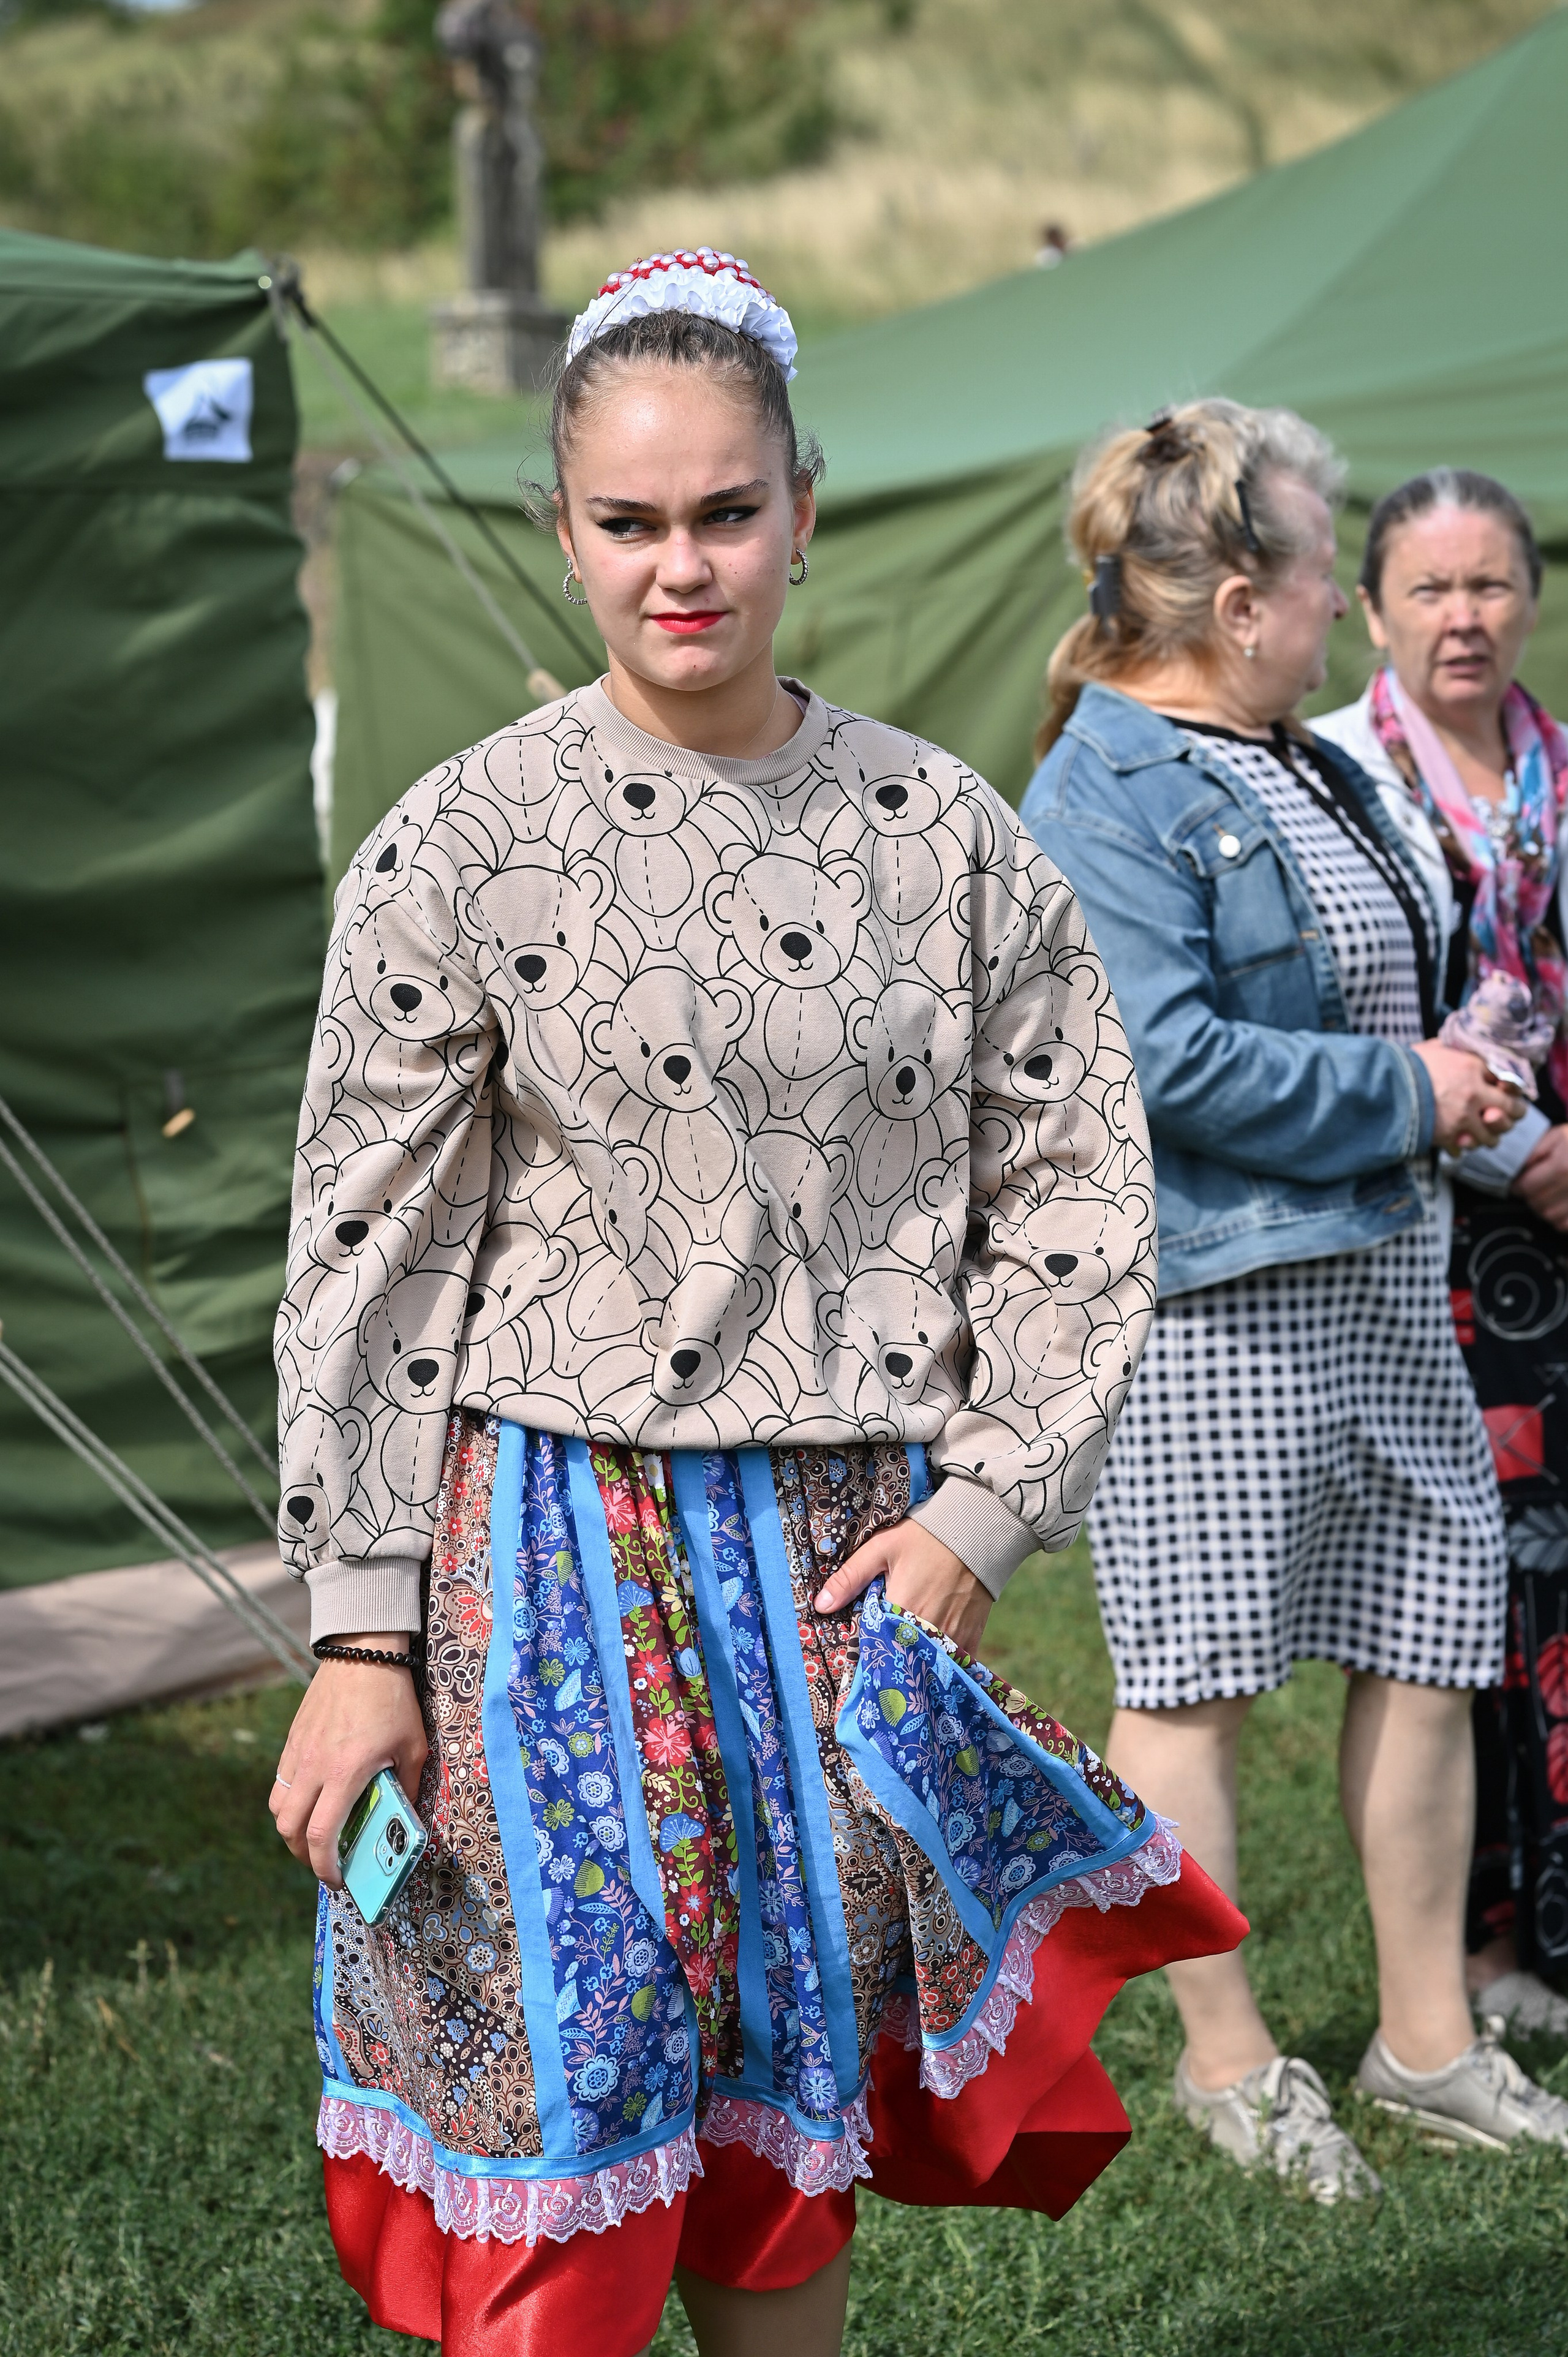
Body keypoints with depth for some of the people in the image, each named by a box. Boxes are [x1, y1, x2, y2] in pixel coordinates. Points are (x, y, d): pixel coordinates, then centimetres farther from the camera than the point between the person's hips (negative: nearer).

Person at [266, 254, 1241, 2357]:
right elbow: (363, 1254, -4)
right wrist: (360, 1631, -6)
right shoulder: (465, 845, -5)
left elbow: (1079, 1199, 6)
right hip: (556, 1535, -2)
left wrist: (980, 1504, -3)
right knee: (558, 2103, 2)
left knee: (793, 2116, 13)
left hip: (852, 1550, 2)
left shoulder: (950, 837, 2)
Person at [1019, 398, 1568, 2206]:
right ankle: (1224, 2057, 17)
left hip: (1380, 1275, 9)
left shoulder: (1314, 774, 15)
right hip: (1205, 1298, -9)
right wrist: (1404, 1093, -15)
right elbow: (1163, 1055, -23)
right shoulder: (1102, 797, -13)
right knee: (1194, 1678, 3)